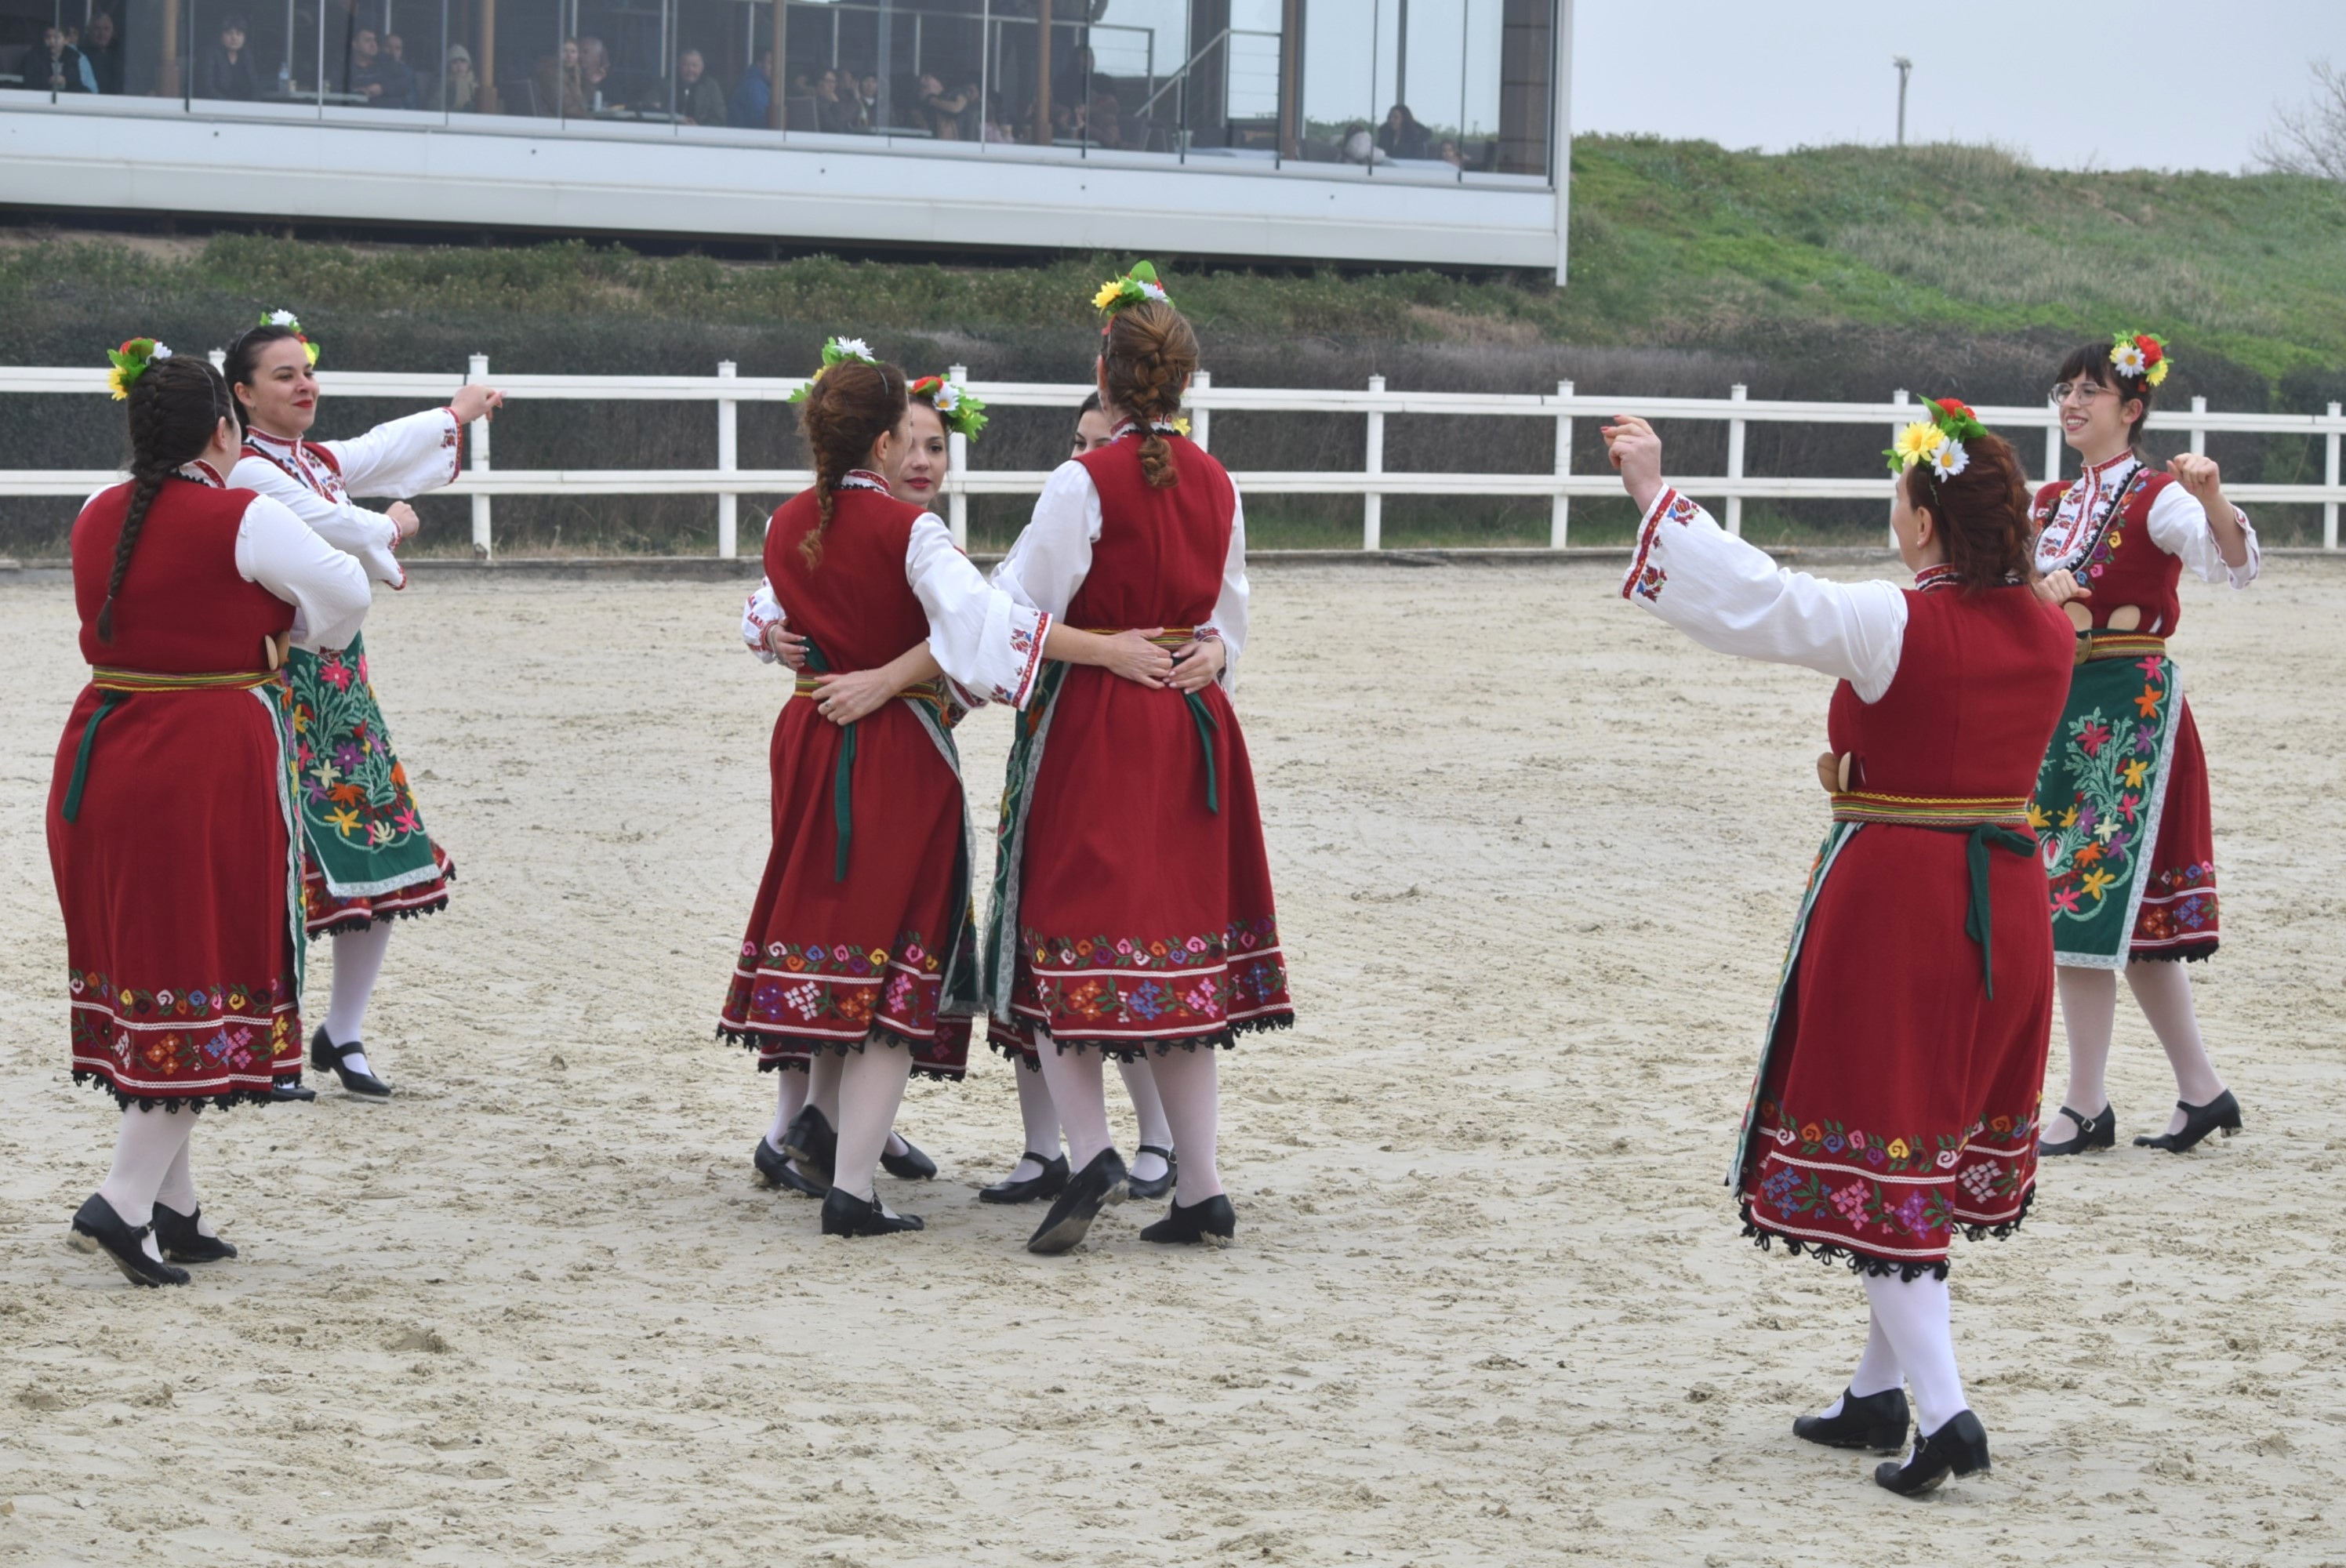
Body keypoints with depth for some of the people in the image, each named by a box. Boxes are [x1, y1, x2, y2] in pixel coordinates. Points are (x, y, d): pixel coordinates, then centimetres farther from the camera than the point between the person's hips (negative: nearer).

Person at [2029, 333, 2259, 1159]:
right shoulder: (2056, 503, 13)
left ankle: (2087, 1108, -2)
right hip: (2064, 703, 8)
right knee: (2131, 911, 11)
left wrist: (2212, 498, -44)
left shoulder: (2156, 498, -10)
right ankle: (2202, 1089, 19)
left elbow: (2236, 567, -27)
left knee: (2087, 902, -8)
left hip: (2131, 704, -8)